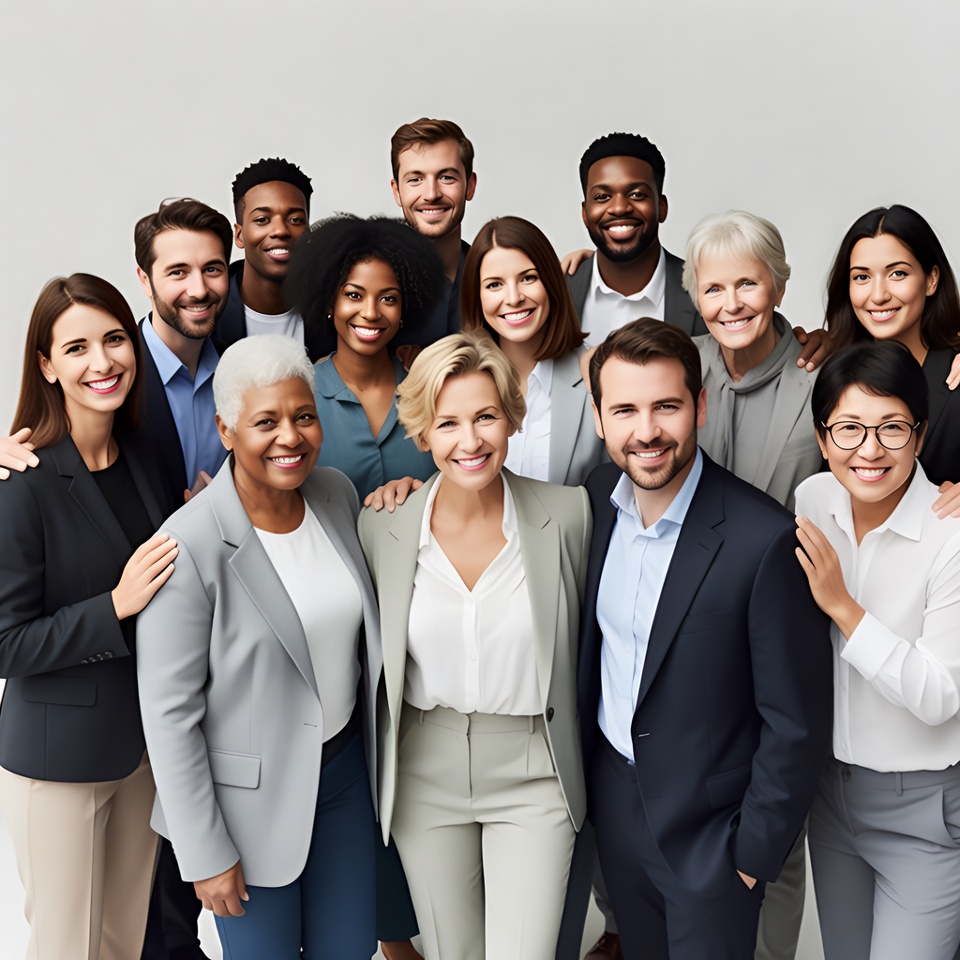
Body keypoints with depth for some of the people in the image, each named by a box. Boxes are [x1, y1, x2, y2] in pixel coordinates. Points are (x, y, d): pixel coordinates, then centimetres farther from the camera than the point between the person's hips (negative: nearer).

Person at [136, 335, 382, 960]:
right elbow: (169, 710, -18)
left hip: (345, 765, 5)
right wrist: (205, 854, -14)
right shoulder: (189, 547, -24)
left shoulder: (337, 493, -5)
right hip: (252, 791, -5)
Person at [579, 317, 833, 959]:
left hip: (709, 827, -5)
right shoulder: (596, 500, -7)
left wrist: (755, 851, -11)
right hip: (612, 802, 5)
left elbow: (796, 722, -17)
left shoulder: (765, 539, -26)